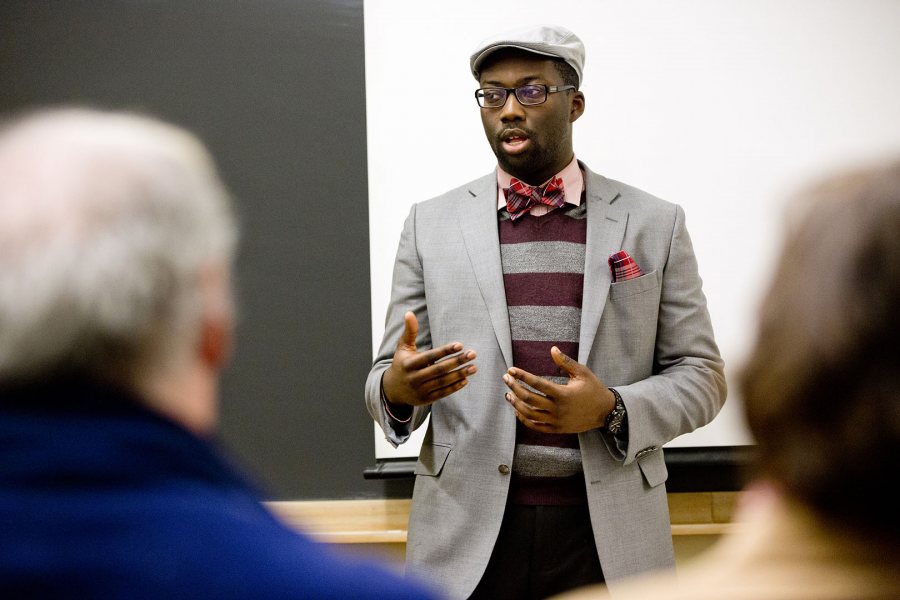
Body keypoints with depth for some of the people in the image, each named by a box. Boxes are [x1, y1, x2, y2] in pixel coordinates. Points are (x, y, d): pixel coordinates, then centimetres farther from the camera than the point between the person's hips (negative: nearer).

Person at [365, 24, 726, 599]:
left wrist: (611, 410, -16)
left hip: (610, 535, 0)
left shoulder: (654, 224, 3)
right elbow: (389, 377, 7)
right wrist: (398, 388, -17)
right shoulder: (431, 224, 5)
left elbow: (700, 374, 3)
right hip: (468, 532, 1)